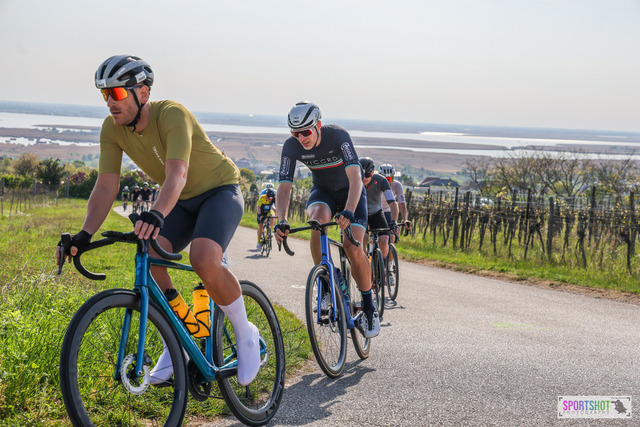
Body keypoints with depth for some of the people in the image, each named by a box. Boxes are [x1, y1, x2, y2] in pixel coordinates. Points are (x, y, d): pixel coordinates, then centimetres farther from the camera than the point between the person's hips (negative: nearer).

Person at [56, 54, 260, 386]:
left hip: (220, 191, -6)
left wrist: (156, 215, -62)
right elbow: (105, 186, -15)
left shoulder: (172, 114, -30)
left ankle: (245, 333, -6)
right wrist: (85, 234, -30)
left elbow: (177, 175, -44)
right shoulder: (112, 128, -11)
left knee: (204, 261, -31)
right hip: (182, 201, 6)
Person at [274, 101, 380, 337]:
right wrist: (282, 221, -43)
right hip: (322, 191, 2)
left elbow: (355, 177, -41)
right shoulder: (291, 146, -22)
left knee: (353, 249, -19)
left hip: (350, 191, -2)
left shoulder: (338, 136, -31)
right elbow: (284, 187, -25)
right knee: (319, 218, -34)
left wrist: (348, 212, -58)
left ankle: (369, 307, 2)